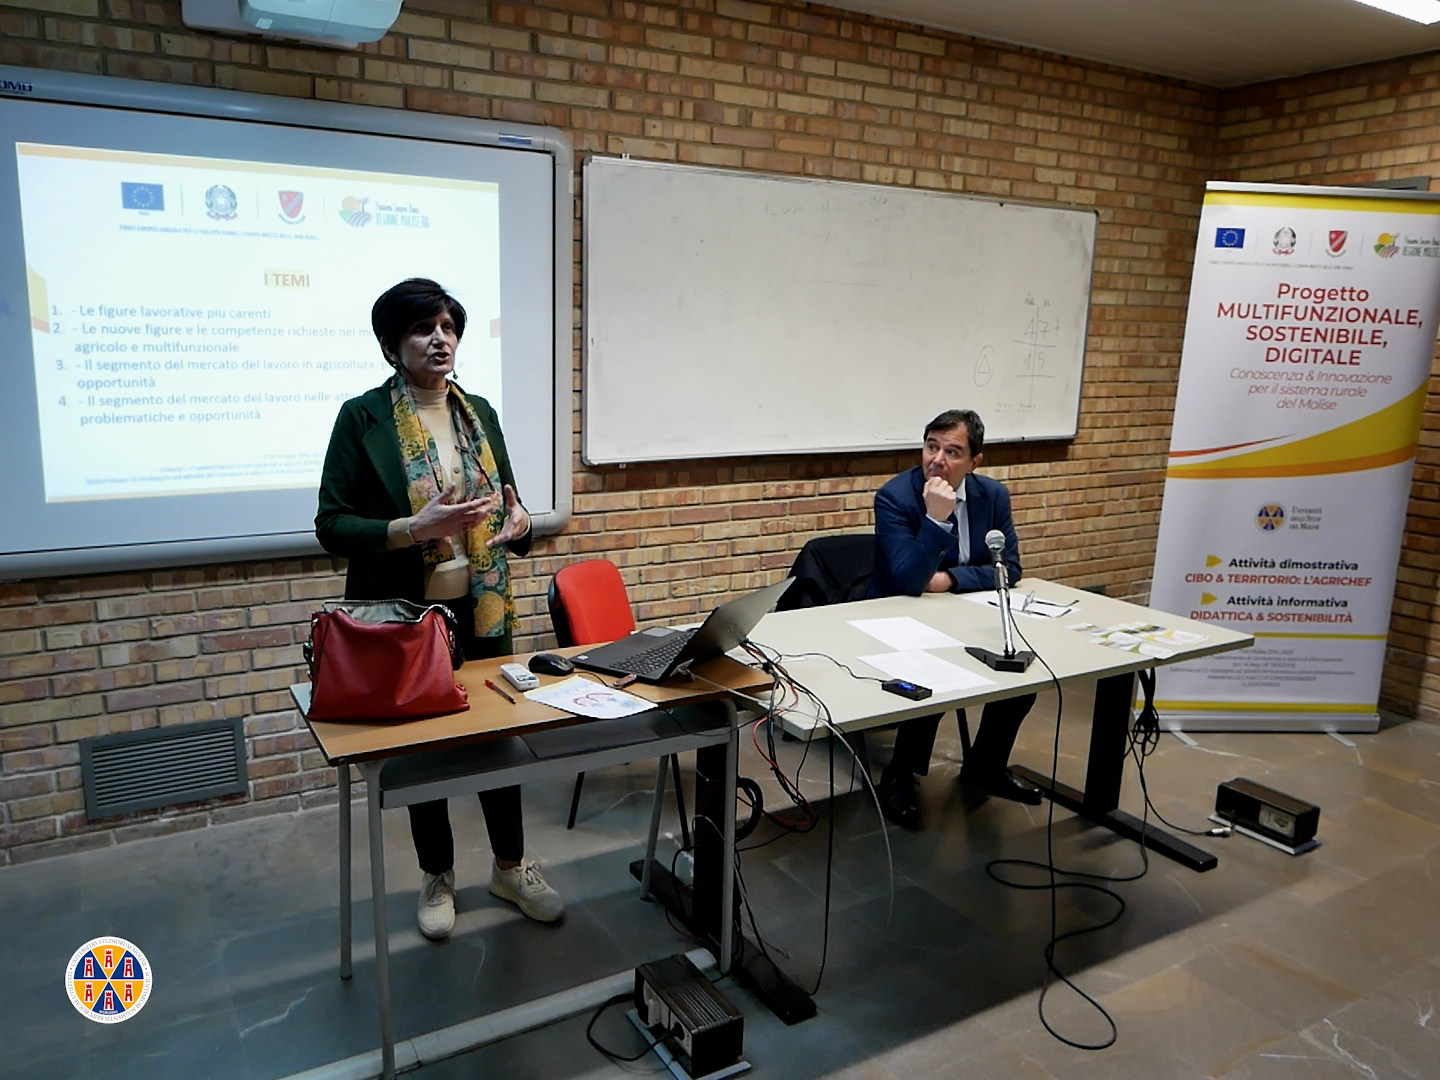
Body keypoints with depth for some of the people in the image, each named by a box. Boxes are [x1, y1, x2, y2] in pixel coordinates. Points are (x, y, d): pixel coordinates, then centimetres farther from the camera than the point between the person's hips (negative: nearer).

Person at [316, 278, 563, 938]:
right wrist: (418, 527, -26)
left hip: (483, 610, 4)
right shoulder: (363, 418, -9)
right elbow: (332, 524, -11)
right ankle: (437, 878, 33)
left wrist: (519, 521, -11)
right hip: (407, 614, -4)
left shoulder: (479, 413, 6)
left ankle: (511, 867, 33)